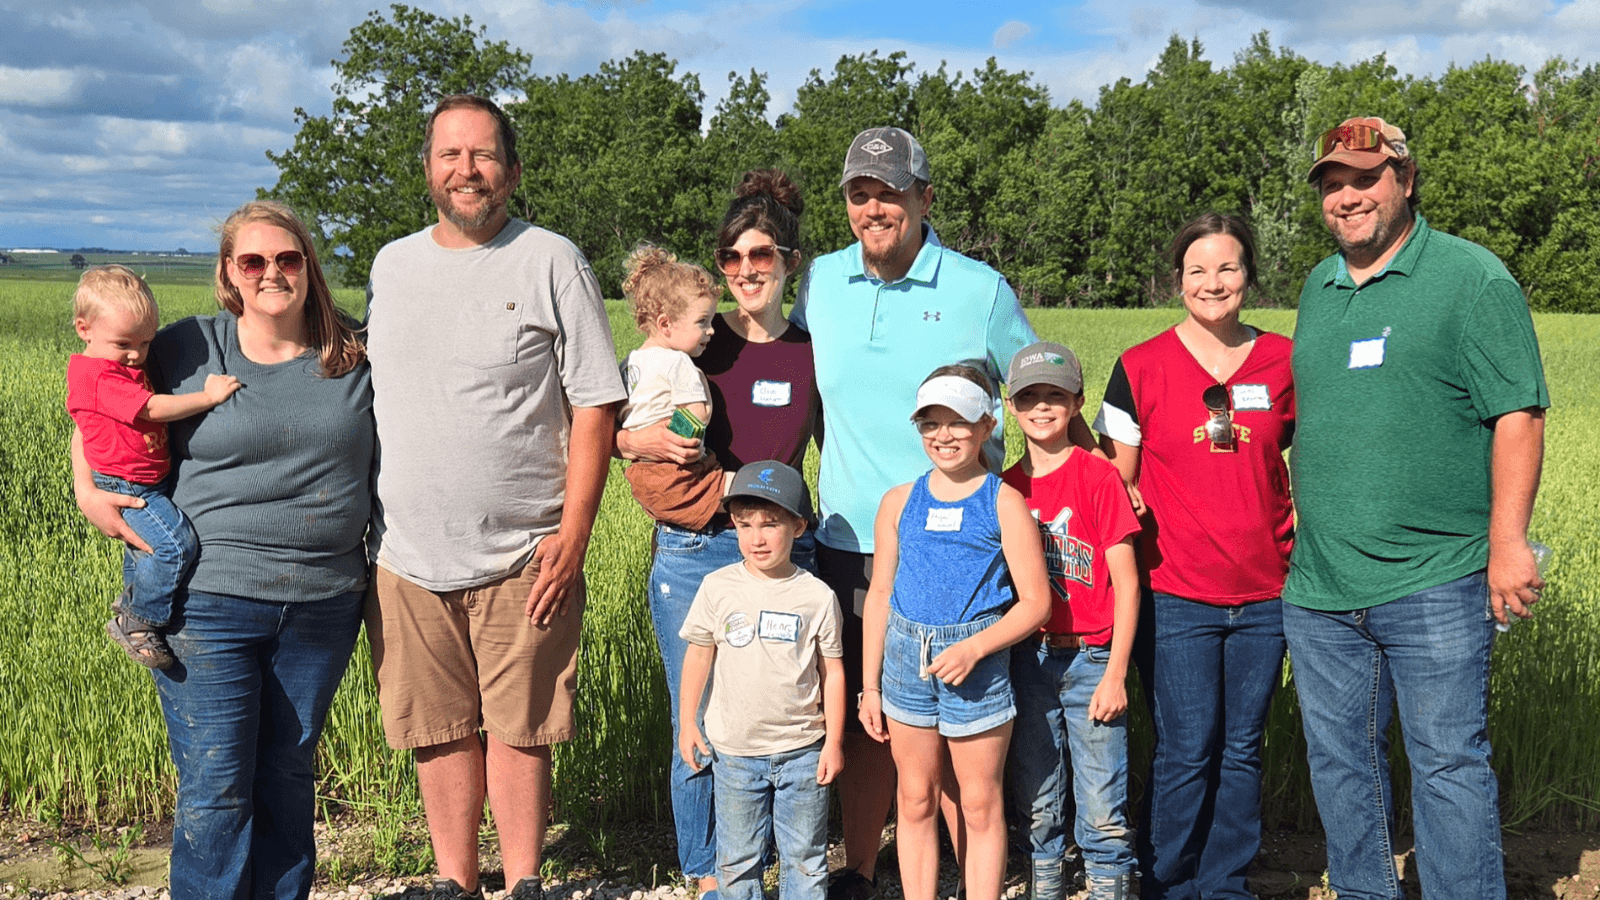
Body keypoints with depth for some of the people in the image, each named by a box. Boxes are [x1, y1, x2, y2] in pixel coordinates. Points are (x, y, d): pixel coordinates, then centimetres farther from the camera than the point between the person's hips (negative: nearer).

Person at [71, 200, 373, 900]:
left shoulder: (352, 358, 5)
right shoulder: (186, 349, 1)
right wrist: (87, 491, -1)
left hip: (323, 604, 2)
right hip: (210, 601, -2)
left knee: (288, 773, 14)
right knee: (216, 787, -2)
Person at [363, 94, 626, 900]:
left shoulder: (552, 263, -2)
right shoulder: (391, 265, 12)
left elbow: (594, 407, -4)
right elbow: (369, 398, 19)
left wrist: (573, 534, -11)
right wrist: (360, 524, 12)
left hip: (522, 553, -3)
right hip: (407, 553, 4)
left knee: (518, 729, 3)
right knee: (441, 730, 11)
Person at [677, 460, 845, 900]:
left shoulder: (817, 596, -7)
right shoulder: (717, 587, -4)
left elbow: (832, 671, -1)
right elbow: (699, 653, 5)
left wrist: (833, 743, -1)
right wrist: (687, 723, 4)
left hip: (802, 751, -1)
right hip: (734, 750, 1)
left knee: (804, 856, 11)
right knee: (736, 857, 12)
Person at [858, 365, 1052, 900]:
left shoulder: (1003, 503, -3)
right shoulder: (899, 502, 7)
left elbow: (1035, 602, -6)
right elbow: (879, 596, 11)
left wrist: (973, 649, -18)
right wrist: (869, 686, 8)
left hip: (977, 660, -3)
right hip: (907, 657, 3)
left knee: (980, 803, 7)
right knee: (915, 798, 11)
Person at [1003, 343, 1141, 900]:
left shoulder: (1100, 478, -5)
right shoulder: (1005, 489, 7)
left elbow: (1126, 583, -6)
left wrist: (1115, 674, -10)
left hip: (1091, 659, -3)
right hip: (1026, 660, 4)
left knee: (1103, 807, 0)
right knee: (1037, 802, 11)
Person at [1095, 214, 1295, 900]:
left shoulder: (1285, 362, 4)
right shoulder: (1141, 368, -2)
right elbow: (1114, 485, 2)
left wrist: (1303, 536, 4)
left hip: (1265, 595, 2)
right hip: (1176, 596, -2)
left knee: (1241, 749, 10)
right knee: (1187, 752, 0)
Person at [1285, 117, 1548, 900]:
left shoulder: (1471, 277, -4)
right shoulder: (1318, 289, 15)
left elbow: (1517, 415, -8)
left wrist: (1508, 541, -16)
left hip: (1434, 585, -6)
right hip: (1319, 587, 6)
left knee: (1448, 764, 0)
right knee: (1339, 762, 14)